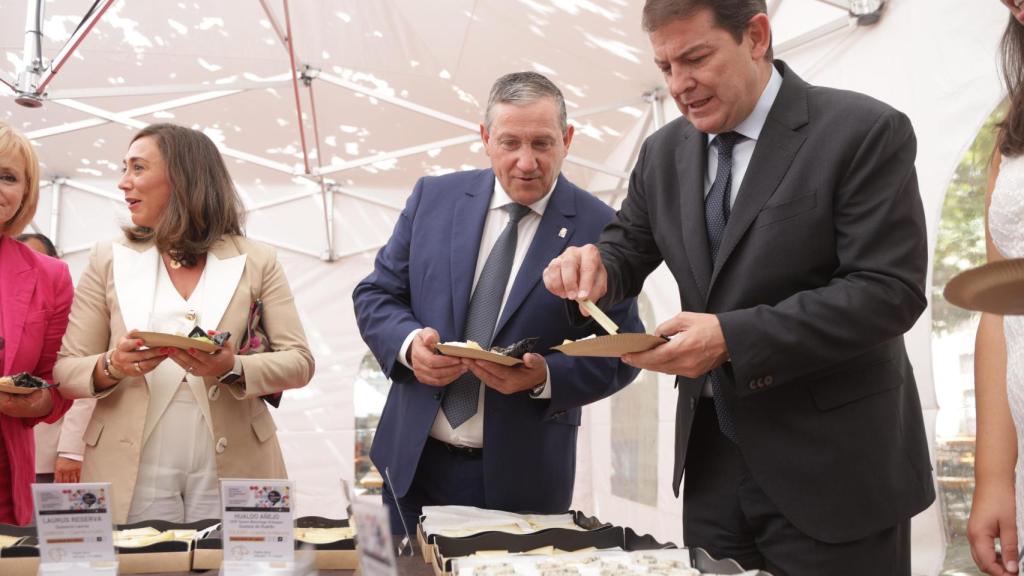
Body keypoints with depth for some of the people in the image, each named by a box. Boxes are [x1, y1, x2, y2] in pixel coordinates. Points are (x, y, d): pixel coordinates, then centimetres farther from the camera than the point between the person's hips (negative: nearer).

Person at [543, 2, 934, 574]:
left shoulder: (866, 132, -11)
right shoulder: (665, 152, 7)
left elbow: (888, 290, -17)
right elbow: (629, 250, 17)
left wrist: (733, 338, -25)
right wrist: (595, 268, -9)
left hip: (833, 468, -5)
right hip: (713, 459, 5)